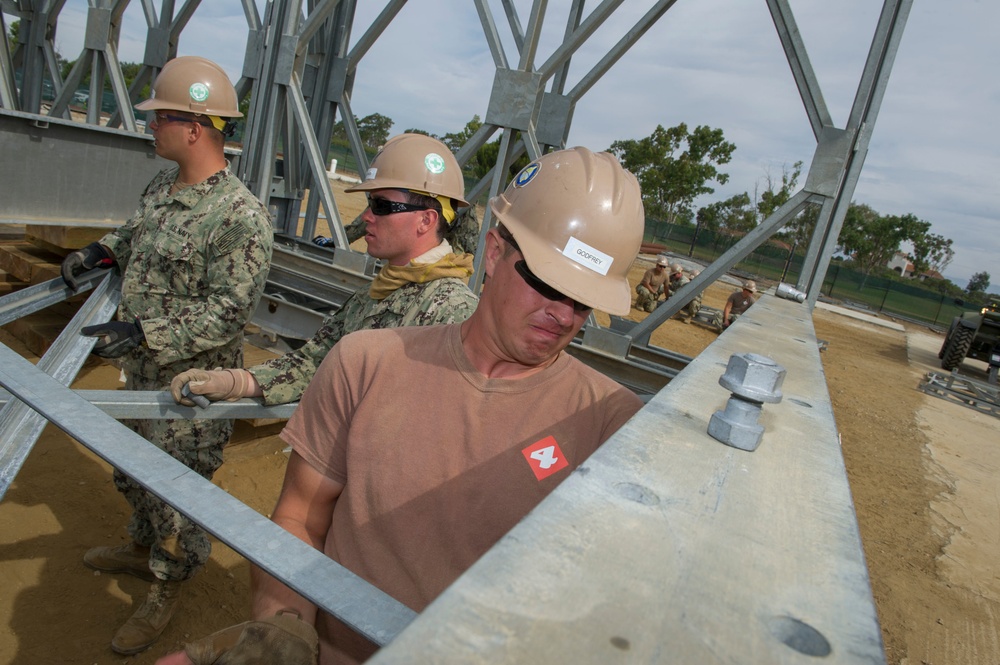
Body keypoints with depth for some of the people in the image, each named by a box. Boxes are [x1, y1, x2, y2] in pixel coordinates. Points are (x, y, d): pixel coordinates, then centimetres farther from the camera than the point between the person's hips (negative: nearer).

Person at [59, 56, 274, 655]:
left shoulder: (241, 216, -25)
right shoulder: (161, 189, 4)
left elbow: (228, 312, -27)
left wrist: (142, 331, -29)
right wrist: (102, 251, 7)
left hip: (190, 387, -9)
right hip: (141, 372, 9)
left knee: (175, 492, 8)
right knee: (134, 471, 28)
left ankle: (167, 590, 33)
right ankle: (143, 549, 54)